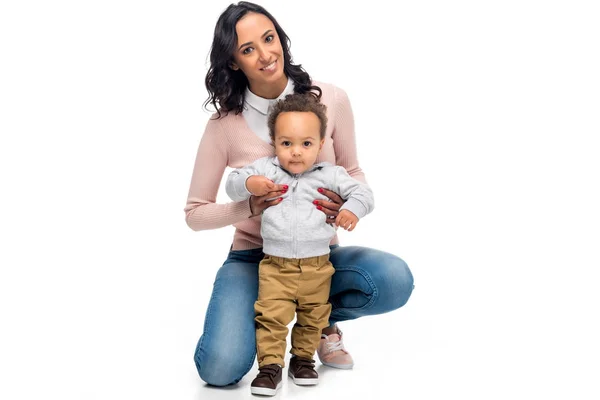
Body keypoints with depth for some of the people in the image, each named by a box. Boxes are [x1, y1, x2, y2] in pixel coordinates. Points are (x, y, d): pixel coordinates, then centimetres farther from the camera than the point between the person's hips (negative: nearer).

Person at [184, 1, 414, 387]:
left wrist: (347, 203, -20)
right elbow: (195, 213, -3)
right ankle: (257, 312, 12)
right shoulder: (225, 124, -11)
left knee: (395, 280, -29)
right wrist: (250, 207, -23)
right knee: (220, 368, -25)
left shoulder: (331, 100, -8)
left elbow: (353, 172, 6)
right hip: (252, 259, -1)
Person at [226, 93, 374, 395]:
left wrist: (352, 209, -24)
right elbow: (232, 184, 3)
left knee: (313, 317, 15)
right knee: (271, 317, -4)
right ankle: (270, 366, 6)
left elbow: (362, 192, -2)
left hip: (316, 267, 1)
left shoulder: (329, 174, -2)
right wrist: (248, 183, -19)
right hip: (275, 266, -1)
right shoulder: (264, 169, 0)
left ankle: (303, 359, 33)